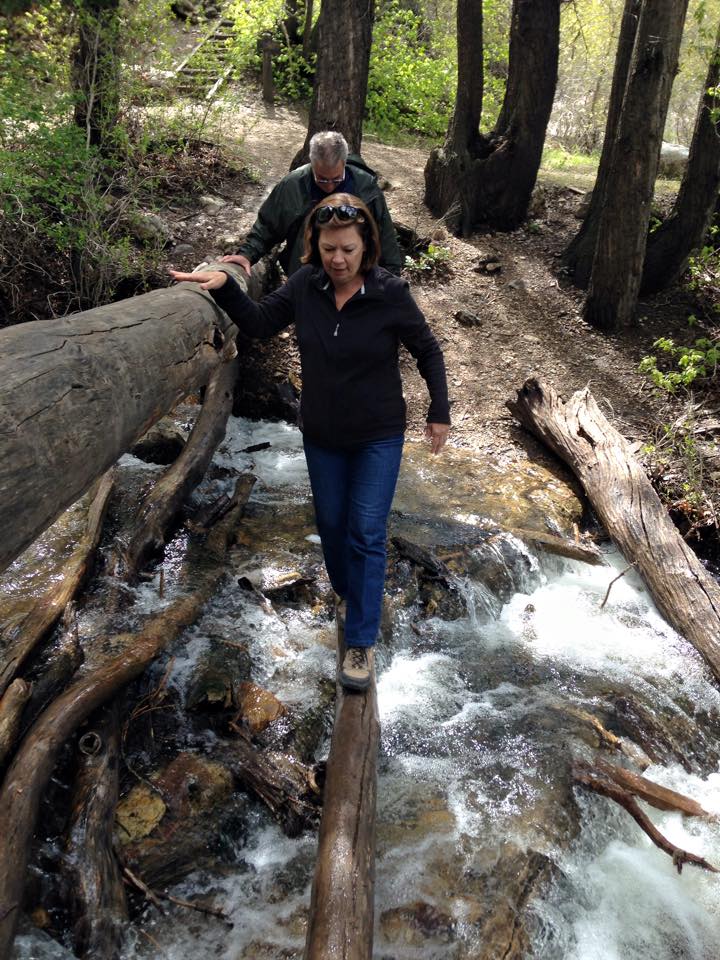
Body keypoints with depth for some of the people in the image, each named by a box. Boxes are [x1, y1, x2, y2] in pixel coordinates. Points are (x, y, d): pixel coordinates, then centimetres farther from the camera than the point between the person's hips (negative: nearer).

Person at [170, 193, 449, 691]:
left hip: (379, 436, -3)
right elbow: (261, 322, 0)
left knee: (367, 534, -4)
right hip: (322, 435, 4)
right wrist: (225, 286, -16)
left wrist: (440, 413, -4)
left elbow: (429, 352, -6)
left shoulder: (390, 294, -17)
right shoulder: (306, 285, -9)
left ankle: (361, 641, 6)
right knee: (331, 524, 16)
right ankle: (350, 594, 45)